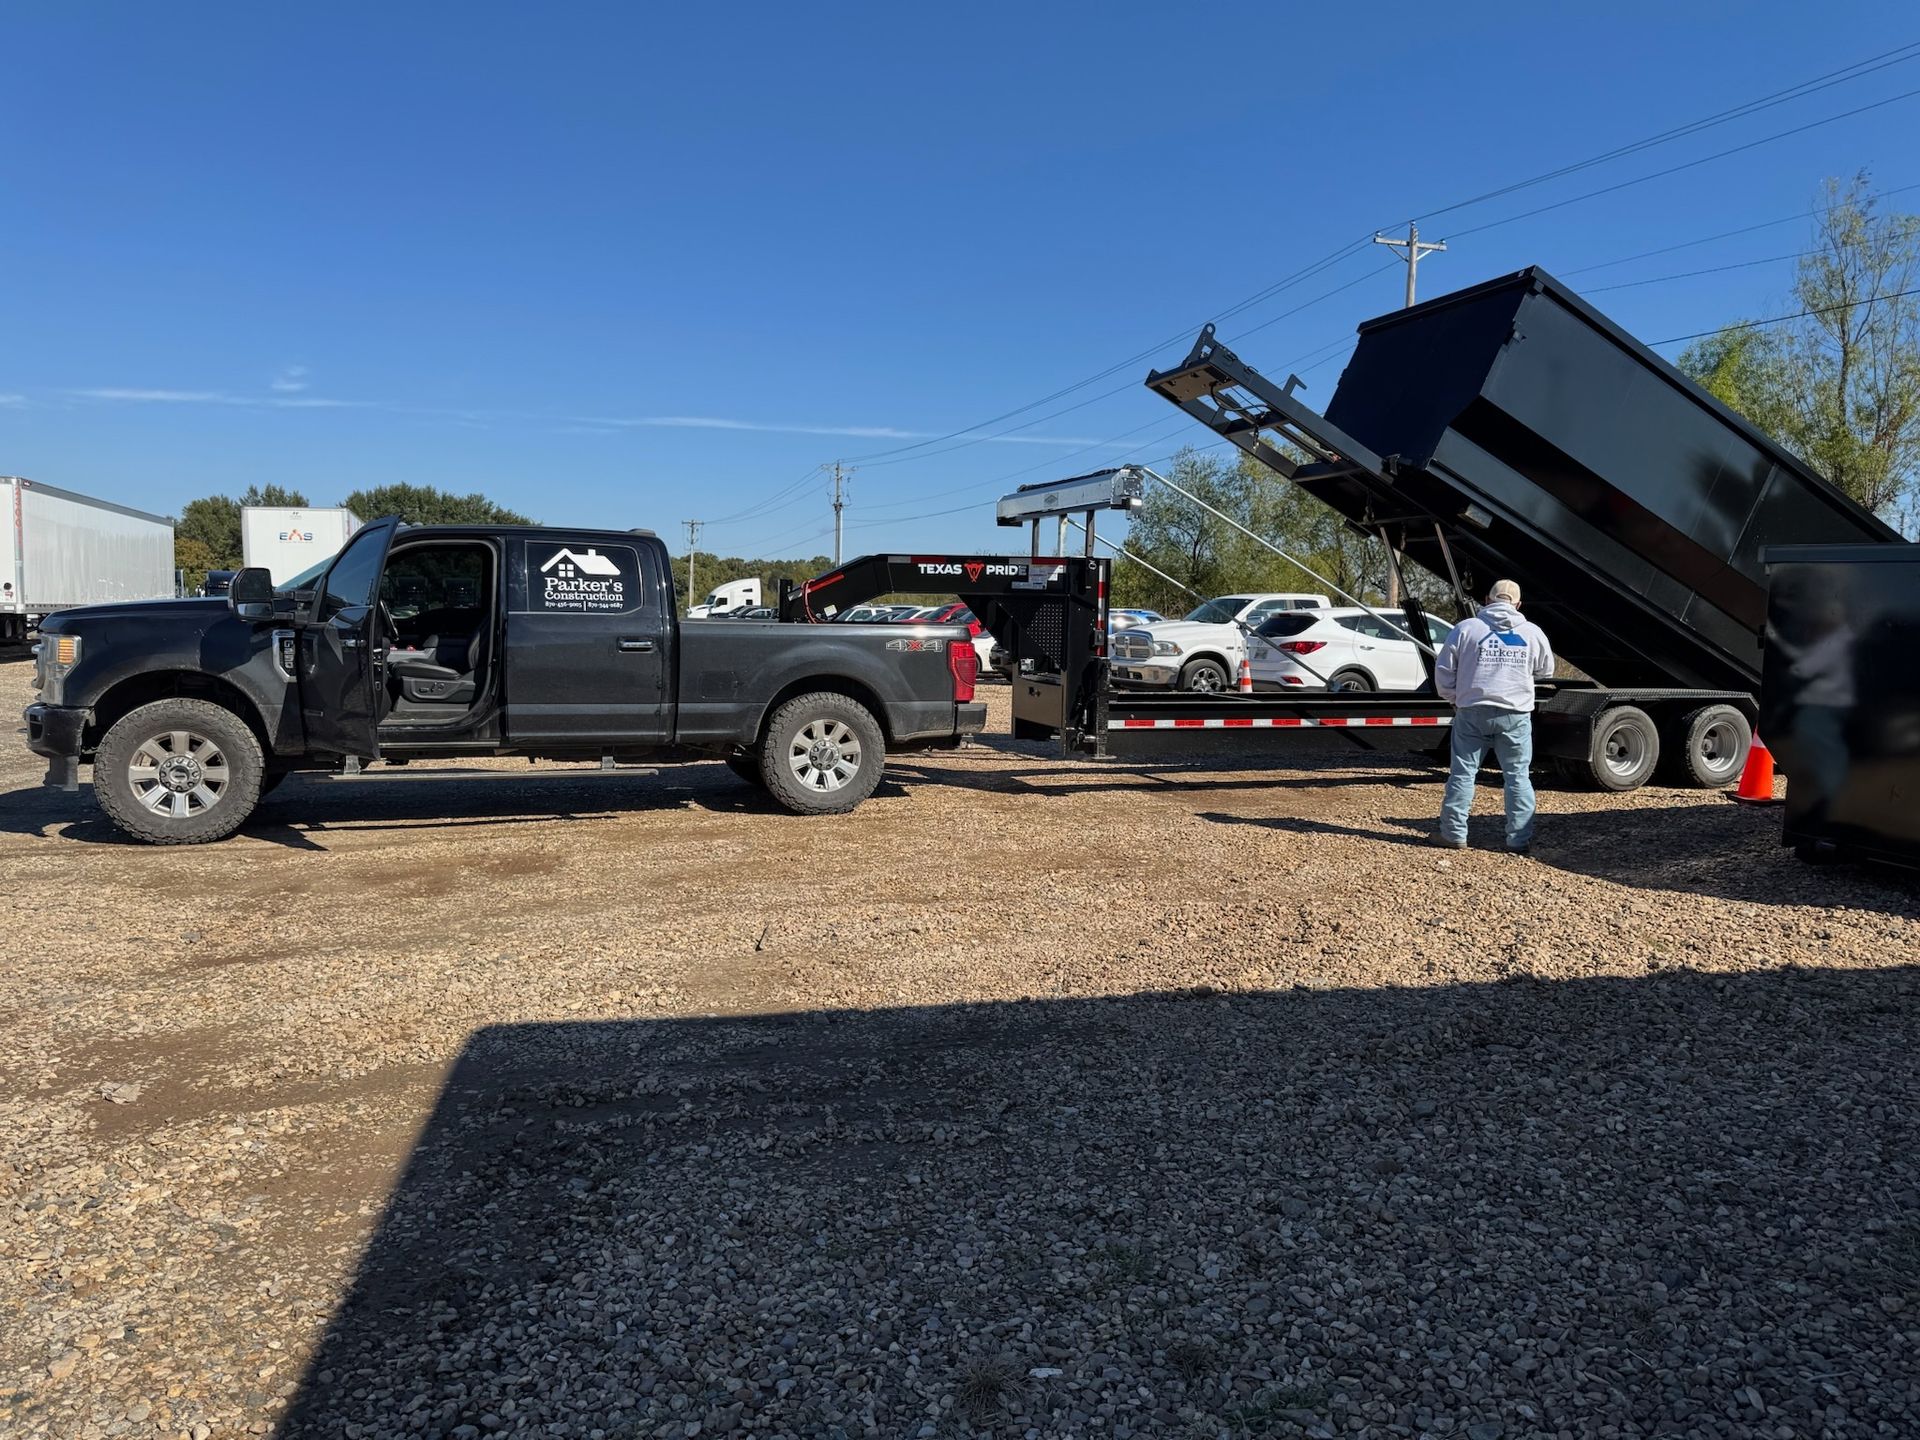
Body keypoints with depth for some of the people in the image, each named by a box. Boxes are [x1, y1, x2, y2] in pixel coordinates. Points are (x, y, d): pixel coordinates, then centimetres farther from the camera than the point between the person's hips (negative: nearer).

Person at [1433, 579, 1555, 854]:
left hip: (1472, 712, -1)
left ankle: (1454, 834, 9)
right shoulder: (1532, 633, 3)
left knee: (1462, 772, 7)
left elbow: (1443, 670, 0)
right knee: (1518, 776, 8)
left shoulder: (1466, 628, -2)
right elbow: (1545, 670, 17)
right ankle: (1519, 840, 10)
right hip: (1515, 715, 1)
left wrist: (1453, 697, 15)